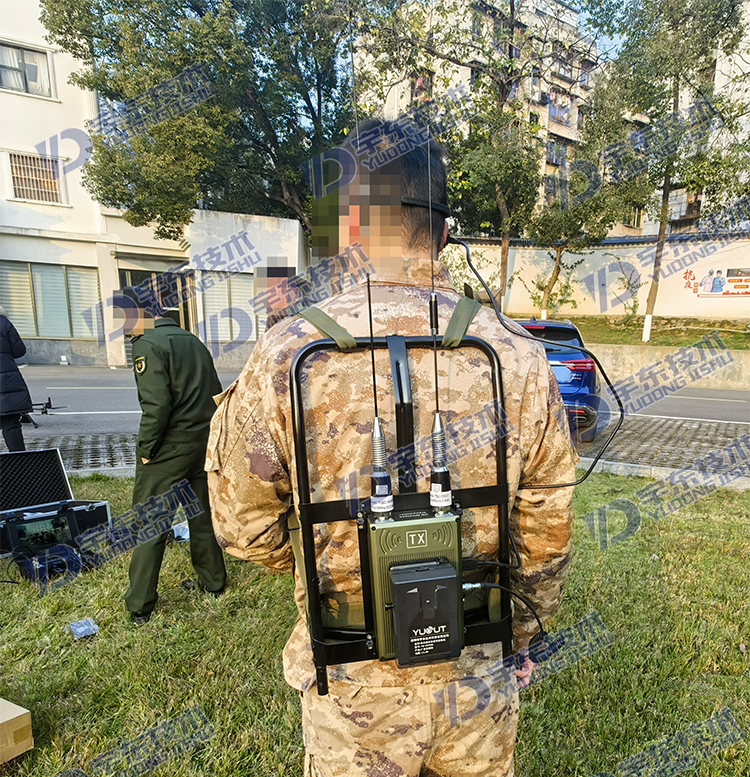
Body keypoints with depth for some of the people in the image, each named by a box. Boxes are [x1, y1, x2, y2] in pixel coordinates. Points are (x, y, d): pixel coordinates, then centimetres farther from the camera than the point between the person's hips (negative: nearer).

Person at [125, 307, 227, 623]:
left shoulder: (147, 345, -12)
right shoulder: (193, 340, 13)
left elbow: (156, 404, -22)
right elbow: (216, 393, 15)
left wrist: (146, 449, -11)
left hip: (168, 449, -7)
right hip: (205, 445, 7)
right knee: (203, 516, 19)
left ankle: (139, 606, 15)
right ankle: (213, 582, 33)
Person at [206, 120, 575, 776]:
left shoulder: (286, 355, -21)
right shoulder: (519, 358, -14)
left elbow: (244, 525, -9)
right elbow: (547, 541, -5)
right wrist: (516, 642, 13)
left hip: (354, 688, -1)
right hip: (478, 675, 2)